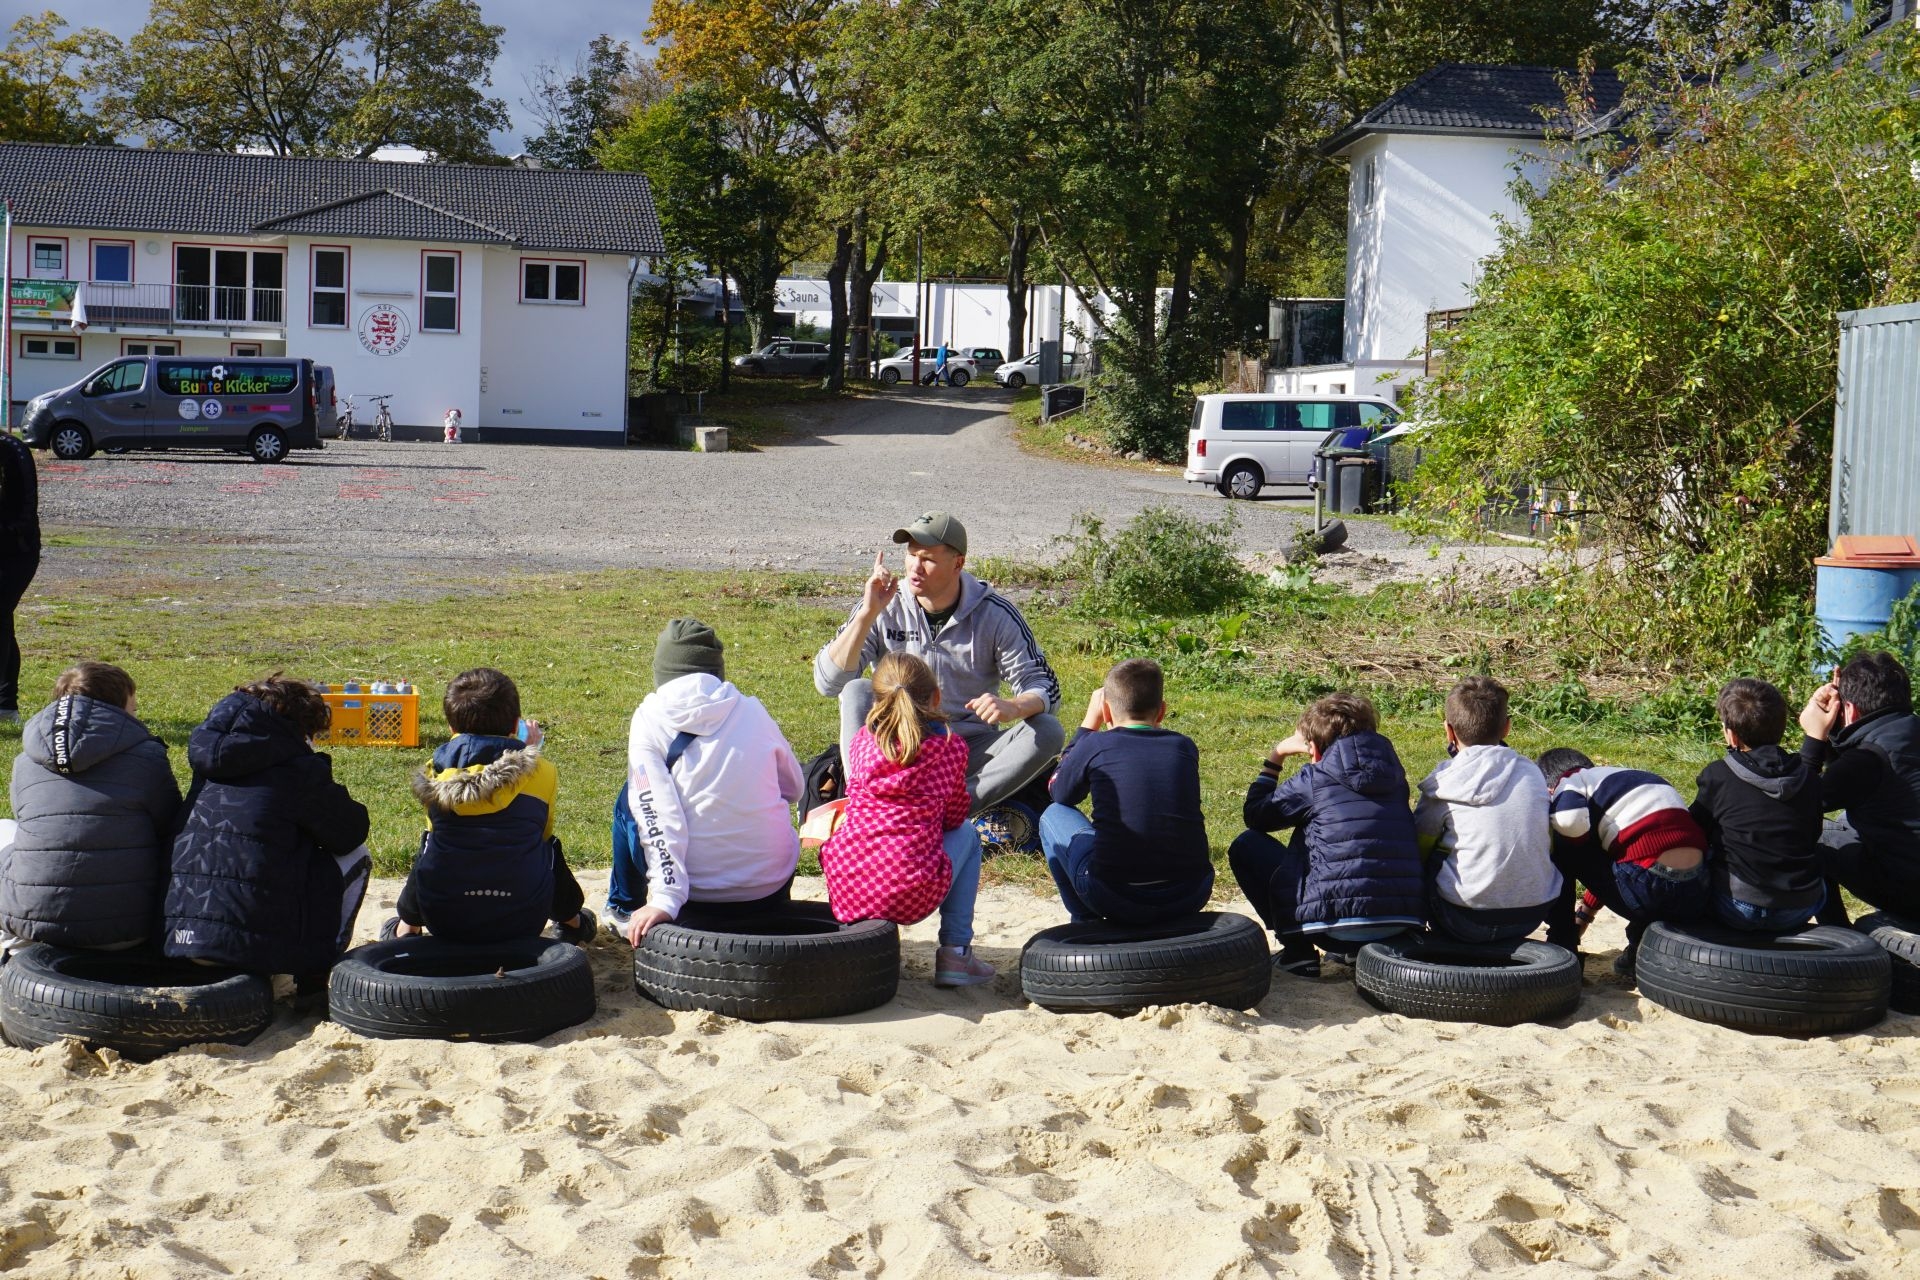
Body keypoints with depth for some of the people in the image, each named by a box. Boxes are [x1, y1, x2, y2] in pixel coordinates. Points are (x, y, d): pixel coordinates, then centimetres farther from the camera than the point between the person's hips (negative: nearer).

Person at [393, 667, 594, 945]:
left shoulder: (438, 769, -4)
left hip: (444, 923, 1)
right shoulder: (543, 773, -6)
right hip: (523, 921, -1)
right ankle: (572, 921, 49)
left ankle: (406, 926, 42)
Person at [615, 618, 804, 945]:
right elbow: (793, 788, 16)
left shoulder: (649, 718, -4)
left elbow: (656, 812, -15)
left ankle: (624, 909, 36)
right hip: (772, 888, 3)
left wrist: (665, 900, -19)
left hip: (700, 893, -2)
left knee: (633, 798, 22)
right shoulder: (751, 710, 4)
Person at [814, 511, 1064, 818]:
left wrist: (1013, 708, -30)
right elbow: (828, 682, -12)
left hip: (970, 750, 0)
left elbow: (1046, 688, -6)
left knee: (1048, 732, -24)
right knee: (857, 691, -26)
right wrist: (868, 614, -23)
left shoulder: (995, 615, -5)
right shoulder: (885, 607, -4)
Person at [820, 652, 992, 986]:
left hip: (845, 888, 4)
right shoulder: (950, 747, 3)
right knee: (966, 834, 25)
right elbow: (954, 816, 14)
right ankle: (955, 952, 16)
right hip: (910, 896, -4)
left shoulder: (863, 740, 10)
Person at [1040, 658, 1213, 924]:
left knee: (1054, 815, 22)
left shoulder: (1095, 745, 2)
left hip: (1113, 898, -3)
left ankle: (1085, 922, 21)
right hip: (1189, 899, 4)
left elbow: (1058, 791, 23)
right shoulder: (1185, 747, 10)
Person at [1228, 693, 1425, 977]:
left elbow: (1254, 815, 15)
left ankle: (1298, 950, 7)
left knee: (1245, 846, 12)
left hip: (1339, 917, -6)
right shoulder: (1393, 775, 14)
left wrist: (1275, 758, 24)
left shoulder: (1312, 779, 1)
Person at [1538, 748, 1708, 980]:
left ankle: (1561, 947, 15)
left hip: (1649, 891, -8)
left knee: (1560, 847, 10)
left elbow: (1571, 822, -15)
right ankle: (1640, 953, 23)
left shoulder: (1570, 781, 9)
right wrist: (1585, 913, 50)